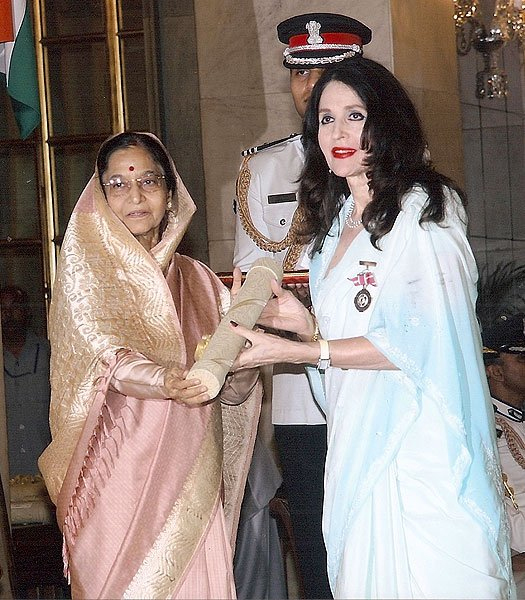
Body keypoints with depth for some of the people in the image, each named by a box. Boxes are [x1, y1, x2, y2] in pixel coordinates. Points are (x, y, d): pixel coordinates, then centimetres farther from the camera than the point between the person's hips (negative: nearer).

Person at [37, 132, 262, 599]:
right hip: (119, 470, -3)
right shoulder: (87, 267, 4)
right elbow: (99, 359, -13)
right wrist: (165, 381, -31)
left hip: (191, 476, 3)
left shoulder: (197, 280, 13)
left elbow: (242, 387, 7)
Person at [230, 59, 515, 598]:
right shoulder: (335, 222, 17)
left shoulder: (424, 210, -6)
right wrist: (307, 324, 2)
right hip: (356, 447, 7)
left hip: (418, 447, -7)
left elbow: (419, 341, -16)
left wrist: (292, 349, -13)